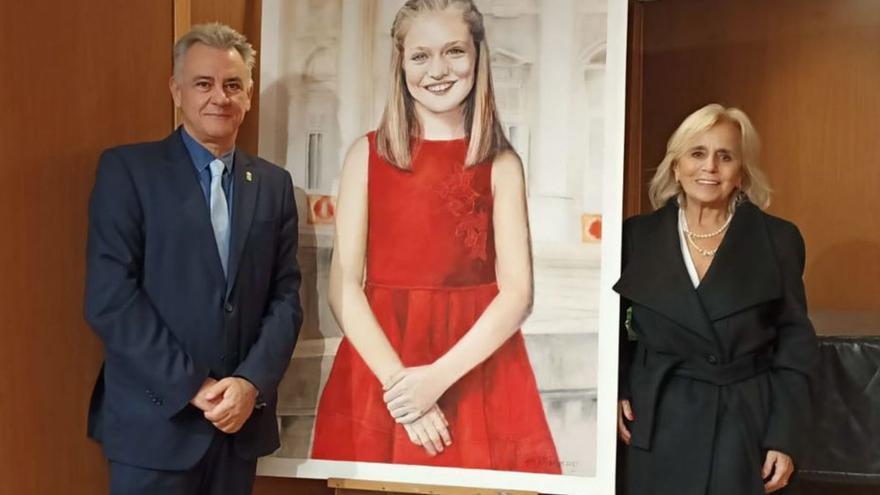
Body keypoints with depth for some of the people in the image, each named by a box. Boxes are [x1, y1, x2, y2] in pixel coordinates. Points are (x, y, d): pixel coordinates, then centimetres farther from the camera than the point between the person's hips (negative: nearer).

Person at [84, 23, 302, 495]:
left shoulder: (273, 183, 8)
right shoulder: (127, 169, -4)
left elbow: (285, 296, 5)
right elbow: (109, 297, -11)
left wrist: (252, 383, -10)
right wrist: (192, 387, -14)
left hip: (242, 418, 4)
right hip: (153, 420, -3)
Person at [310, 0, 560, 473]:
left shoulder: (502, 164, 1)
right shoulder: (368, 154, 2)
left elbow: (517, 292, -5)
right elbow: (343, 286, -3)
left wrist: (438, 376, -16)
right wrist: (397, 378, -14)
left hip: (477, 373, 0)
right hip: (377, 372, 0)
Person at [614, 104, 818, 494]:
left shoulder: (778, 239, -1)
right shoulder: (637, 236, 1)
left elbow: (795, 343, 0)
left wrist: (785, 439, -5)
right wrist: (616, 394, -3)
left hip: (748, 427, -1)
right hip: (663, 426, 1)